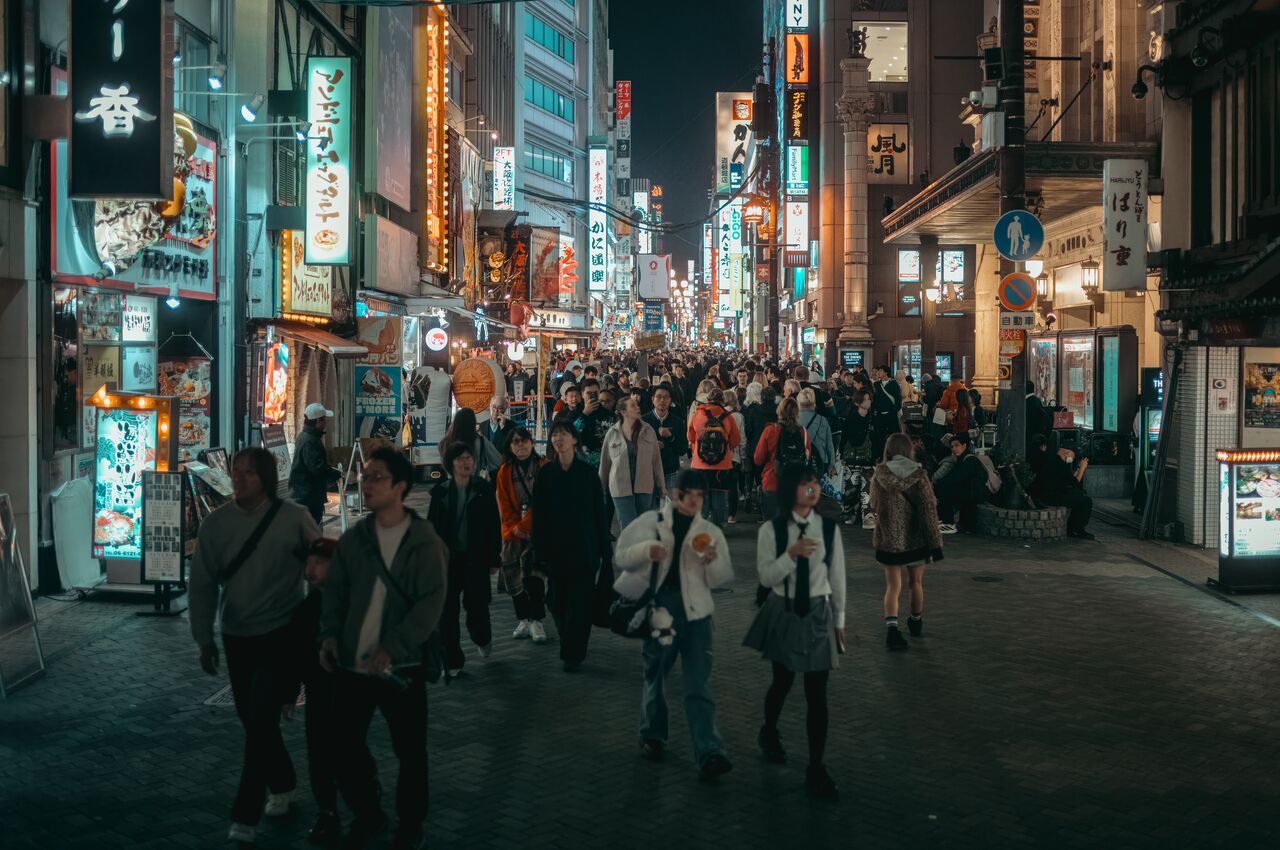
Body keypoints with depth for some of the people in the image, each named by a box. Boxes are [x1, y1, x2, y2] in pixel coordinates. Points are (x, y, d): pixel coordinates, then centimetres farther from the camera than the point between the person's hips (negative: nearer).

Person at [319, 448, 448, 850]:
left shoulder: (425, 542, -7)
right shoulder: (352, 539, 6)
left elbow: (431, 603, -14)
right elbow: (335, 591, 9)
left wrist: (391, 647, -22)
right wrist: (329, 634, -9)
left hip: (403, 665, -3)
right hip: (352, 663, 4)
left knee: (410, 751, 7)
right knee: (343, 748, 7)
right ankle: (367, 814, 31)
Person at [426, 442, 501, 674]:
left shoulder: (484, 489, -1)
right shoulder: (440, 492, 2)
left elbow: (494, 525, 1)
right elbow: (432, 526, 5)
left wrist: (494, 558, -1)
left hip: (476, 558, -1)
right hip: (447, 559, 1)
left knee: (476, 606, 2)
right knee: (447, 610, 1)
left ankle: (483, 639, 36)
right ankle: (453, 661, 10)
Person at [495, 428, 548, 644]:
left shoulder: (543, 468, -2)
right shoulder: (505, 471, 8)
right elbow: (504, 504, 7)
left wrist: (524, 526, -11)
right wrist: (514, 527, -5)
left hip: (536, 531, -4)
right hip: (512, 531, 4)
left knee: (533, 574, -13)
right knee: (512, 574, 4)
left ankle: (536, 620, -6)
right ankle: (524, 619, 15)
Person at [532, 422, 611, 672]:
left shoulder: (588, 473, -2)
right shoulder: (545, 473, 0)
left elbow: (599, 511, 1)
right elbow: (539, 515, 0)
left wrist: (602, 547, -2)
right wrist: (540, 552, -3)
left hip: (583, 546, -1)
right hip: (556, 547, 1)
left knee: (579, 601, -2)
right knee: (557, 600, 7)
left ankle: (573, 654, 5)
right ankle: (569, 642, 29)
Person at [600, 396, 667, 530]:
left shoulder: (648, 431, 2)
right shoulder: (612, 433, -1)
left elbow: (656, 460, 5)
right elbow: (605, 462, 5)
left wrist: (661, 485, 4)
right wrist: (601, 487, 9)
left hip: (644, 487, 2)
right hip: (621, 488, -2)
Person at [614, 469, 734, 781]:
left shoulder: (710, 533, 9)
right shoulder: (650, 521, 4)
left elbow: (722, 580, 7)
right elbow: (621, 557, 1)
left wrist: (713, 561, -15)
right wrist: (645, 550, -19)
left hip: (695, 613, 0)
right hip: (658, 609, 0)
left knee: (699, 685, -8)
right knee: (655, 675, 13)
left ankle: (709, 754, -14)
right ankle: (652, 736, 33)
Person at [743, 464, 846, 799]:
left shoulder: (829, 529, -4)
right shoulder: (771, 530, -9)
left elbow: (837, 576, 4)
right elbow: (766, 577, -11)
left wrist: (839, 619, 9)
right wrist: (791, 554, -28)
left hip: (818, 613, 1)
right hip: (783, 613, -1)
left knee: (817, 693, -1)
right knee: (782, 683, 15)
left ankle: (816, 768, 7)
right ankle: (769, 734, 46)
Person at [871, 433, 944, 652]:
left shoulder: (880, 474, -7)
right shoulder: (918, 474, -11)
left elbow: (874, 503, 7)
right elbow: (928, 509, -10)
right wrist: (935, 542, -6)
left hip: (888, 539, 0)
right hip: (915, 539, 0)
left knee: (892, 586, 4)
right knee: (916, 582, 19)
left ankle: (891, 627, -17)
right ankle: (916, 623, 38)